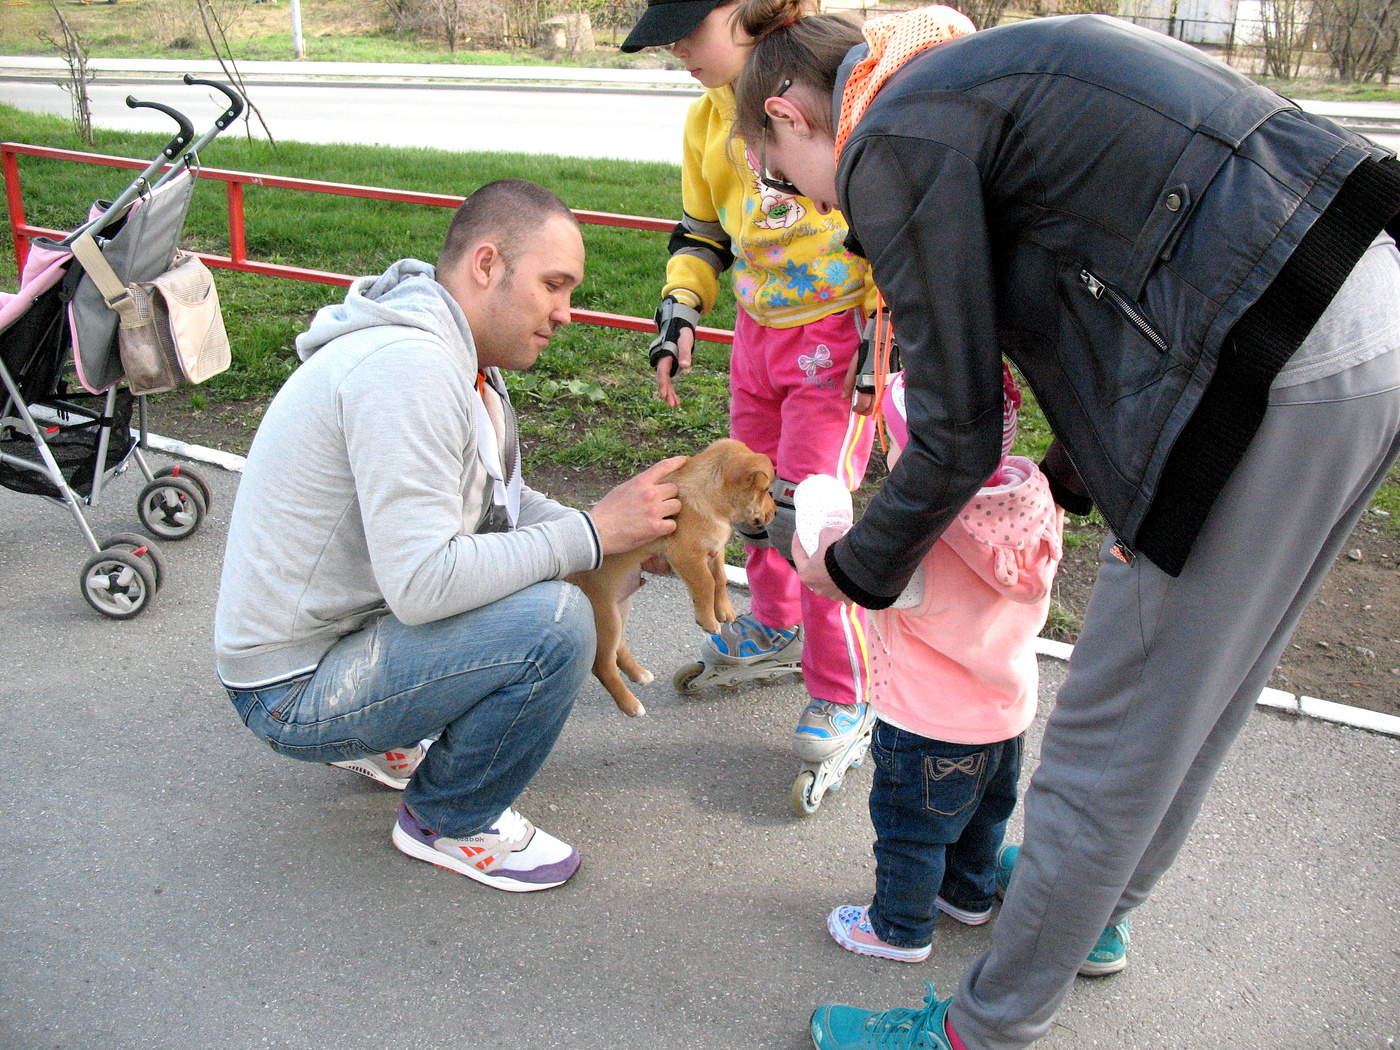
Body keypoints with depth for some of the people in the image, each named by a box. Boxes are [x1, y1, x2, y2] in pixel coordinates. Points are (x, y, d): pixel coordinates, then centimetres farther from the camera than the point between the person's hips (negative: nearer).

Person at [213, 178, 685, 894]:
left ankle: (383, 744, 20)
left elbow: (504, 506, 12)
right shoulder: (410, 367, -26)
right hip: (293, 688, -10)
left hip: (344, 623, 10)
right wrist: (591, 533, -24)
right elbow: (424, 586, -32)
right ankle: (446, 823, 1)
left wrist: (632, 544, -3)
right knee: (554, 620, -25)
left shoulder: (463, 362, 6)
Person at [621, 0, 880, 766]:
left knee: (807, 511, -9)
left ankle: (842, 694, 8)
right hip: (757, 327, 7)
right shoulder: (707, 119, 6)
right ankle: (776, 629, 41)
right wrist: (679, 311, 2)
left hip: (839, 328, -7)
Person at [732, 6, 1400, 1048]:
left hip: (1279, 367, -10)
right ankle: (1096, 903, 46)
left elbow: (957, 437, -5)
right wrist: (1069, 477, 31)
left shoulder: (894, 145, -6)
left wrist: (856, 568, 11)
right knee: (1195, 696, 24)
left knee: (1112, 737, 2)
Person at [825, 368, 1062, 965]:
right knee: (984, 811, 30)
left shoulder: (918, 546, -37)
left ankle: (900, 928, 37)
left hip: (933, 729, -7)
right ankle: (969, 894, 53)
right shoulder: (1032, 507, -14)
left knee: (909, 828, 17)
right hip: (1007, 709, 8)